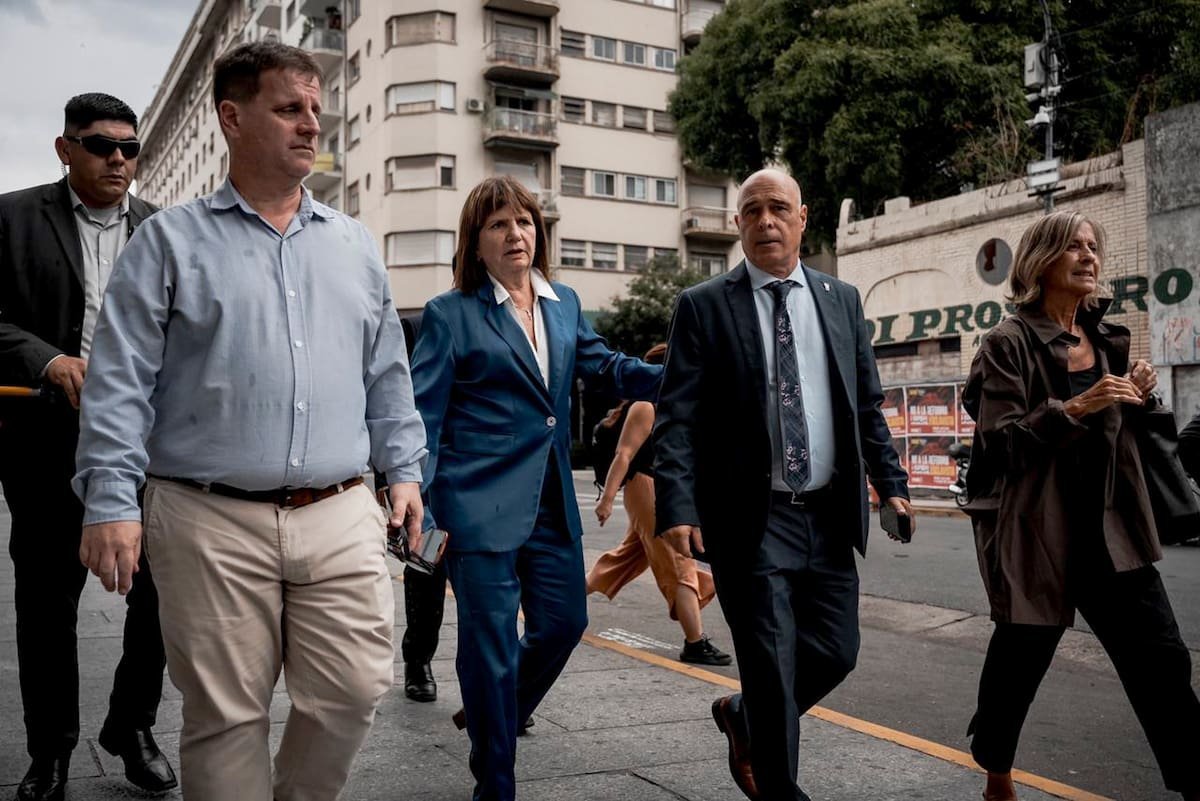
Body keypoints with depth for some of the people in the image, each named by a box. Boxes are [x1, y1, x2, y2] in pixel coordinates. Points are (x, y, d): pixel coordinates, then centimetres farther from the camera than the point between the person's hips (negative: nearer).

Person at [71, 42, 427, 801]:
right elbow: (120, 383, -2)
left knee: (356, 690, 2)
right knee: (226, 715, 6)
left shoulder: (355, 245, 14)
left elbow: (387, 375, 17)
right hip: (211, 520, -2)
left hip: (341, 517, 3)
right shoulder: (170, 241, 3)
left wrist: (404, 469, 10)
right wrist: (111, 502, -9)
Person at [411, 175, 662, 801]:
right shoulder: (451, 313, -6)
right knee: (491, 646, 2)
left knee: (564, 622, 12)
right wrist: (419, 511, -12)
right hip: (481, 503, -6)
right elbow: (421, 417, -7)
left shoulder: (564, 303, 11)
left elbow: (603, 365, 15)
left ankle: (493, 719, 39)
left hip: (551, 502, 6)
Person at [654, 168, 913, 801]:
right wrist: (677, 506, -18)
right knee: (772, 666, 0)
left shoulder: (841, 299, 10)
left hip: (829, 514, 5)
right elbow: (677, 417, -8)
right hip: (750, 518, -4)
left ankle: (742, 717, 37)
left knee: (836, 653, 10)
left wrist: (890, 482, 7)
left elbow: (867, 404, 14)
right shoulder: (703, 306, -3)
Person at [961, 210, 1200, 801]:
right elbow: (998, 440, -15)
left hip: (1111, 530, 6)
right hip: (1035, 531, -5)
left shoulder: (1107, 340, 11)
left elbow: (1122, 431, 20)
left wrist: (1139, 398, 0)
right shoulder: (1010, 343, -9)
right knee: (1020, 658, 9)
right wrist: (1074, 408, -24)